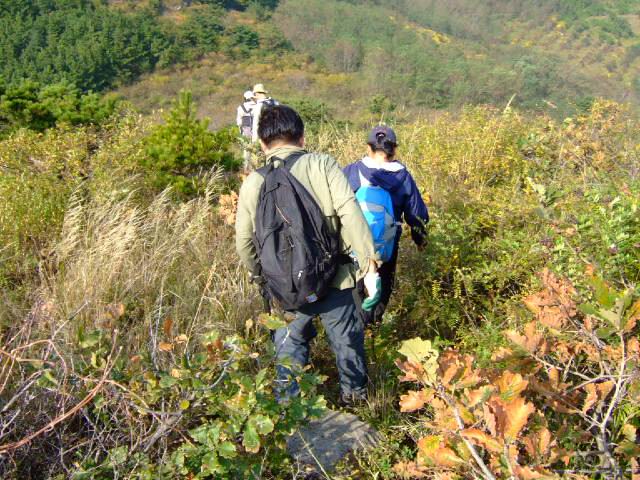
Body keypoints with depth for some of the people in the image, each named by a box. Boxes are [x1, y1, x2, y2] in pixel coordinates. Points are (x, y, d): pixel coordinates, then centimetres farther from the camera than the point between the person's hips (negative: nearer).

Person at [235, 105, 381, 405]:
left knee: (289, 345, 24)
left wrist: (261, 273, 21)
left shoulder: (252, 183, -2)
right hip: (333, 280, -1)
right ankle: (355, 392, 43)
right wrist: (368, 264, -15)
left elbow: (244, 242, 3)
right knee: (346, 337, 23)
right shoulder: (323, 165, -9)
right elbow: (351, 214, -19)